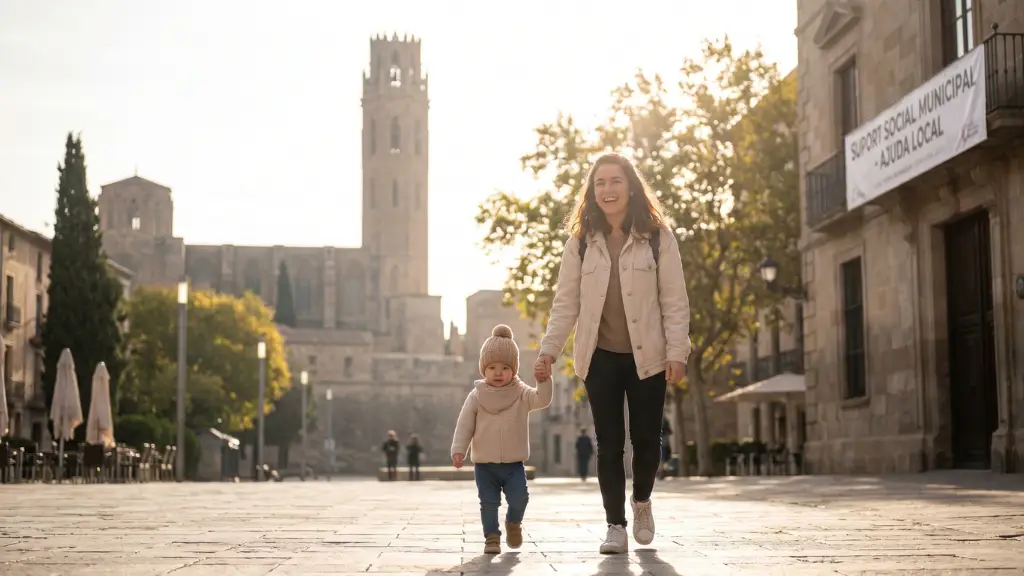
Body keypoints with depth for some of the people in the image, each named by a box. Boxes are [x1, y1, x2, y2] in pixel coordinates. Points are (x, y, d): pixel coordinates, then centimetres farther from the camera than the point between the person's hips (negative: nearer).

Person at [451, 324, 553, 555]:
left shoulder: (521, 393, 0)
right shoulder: (476, 396, 0)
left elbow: (542, 399, -17)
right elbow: (465, 425, -2)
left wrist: (544, 379, -33)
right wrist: (458, 450, -12)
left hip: (514, 463, 0)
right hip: (484, 464, 0)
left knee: (519, 498, -9)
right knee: (489, 502, -1)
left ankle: (514, 522, 21)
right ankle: (492, 537, 11)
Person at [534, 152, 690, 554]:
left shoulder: (658, 238, -3)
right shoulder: (581, 242, 3)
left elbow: (674, 301, -4)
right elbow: (566, 302, 3)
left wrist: (677, 352, -12)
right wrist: (549, 350, -6)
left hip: (646, 355, -1)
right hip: (600, 356, 1)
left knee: (646, 437, 2)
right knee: (609, 442, 2)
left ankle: (641, 502, 31)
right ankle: (616, 526, 9)